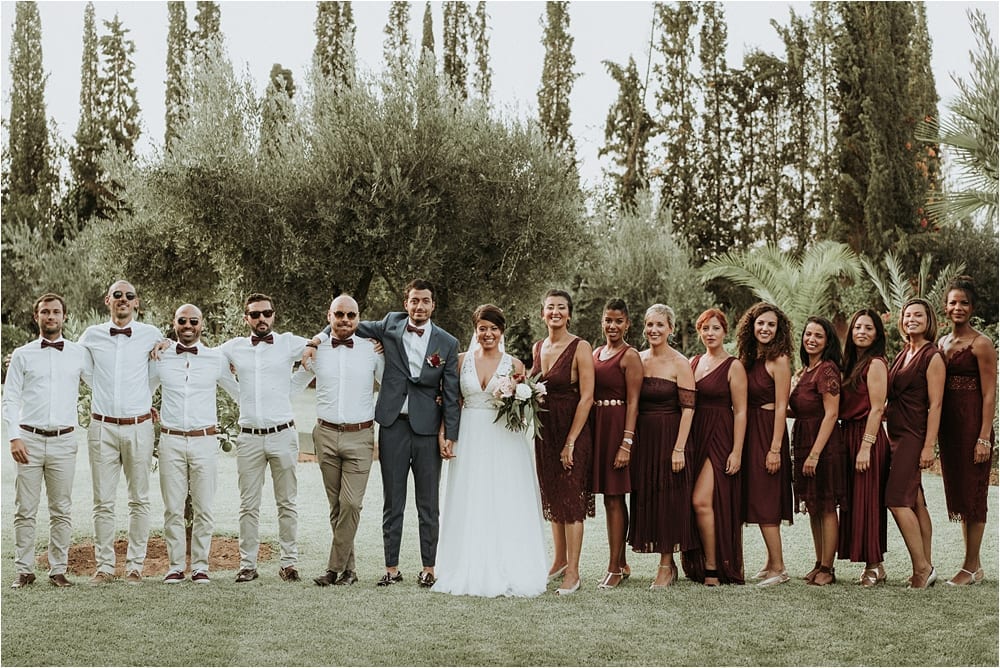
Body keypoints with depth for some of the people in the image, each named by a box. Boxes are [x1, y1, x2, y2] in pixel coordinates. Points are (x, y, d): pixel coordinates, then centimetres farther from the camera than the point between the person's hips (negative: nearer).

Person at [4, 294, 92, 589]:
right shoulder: (22, 355, 7)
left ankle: (58, 569, 9)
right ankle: (24, 570, 6)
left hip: (63, 442, 1)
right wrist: (14, 437, -6)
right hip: (29, 440, -1)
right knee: (25, 510, 0)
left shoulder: (79, 354, 9)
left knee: (61, 510, 3)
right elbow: (10, 398, 5)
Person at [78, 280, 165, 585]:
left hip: (139, 427, 0)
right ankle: (104, 566, 7)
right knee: (103, 501, 2)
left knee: (139, 500, 4)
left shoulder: (150, 335, 3)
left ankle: (135, 565, 10)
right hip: (102, 427, 0)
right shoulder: (92, 336, 5)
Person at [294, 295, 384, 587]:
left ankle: (335, 568, -3)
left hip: (360, 436, -2)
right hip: (326, 435, 2)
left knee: (351, 503, -11)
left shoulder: (372, 350, 2)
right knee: (336, 505, 7)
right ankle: (348, 567, 15)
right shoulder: (316, 350, 7)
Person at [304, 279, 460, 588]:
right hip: (393, 425, 1)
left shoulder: (447, 343, 1)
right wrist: (315, 341, -1)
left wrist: (450, 436, -3)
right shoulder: (391, 325, 4)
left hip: (428, 428, -1)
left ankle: (428, 568, 13)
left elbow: (451, 393, 1)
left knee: (428, 504, 5)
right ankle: (391, 568, 13)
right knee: (392, 501, 6)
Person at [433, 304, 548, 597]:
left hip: (504, 441, -1)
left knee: (505, 507, -1)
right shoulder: (462, 361, 6)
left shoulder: (514, 365, 4)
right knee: (470, 507, 2)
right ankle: (470, 572, 9)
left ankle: (507, 573, 5)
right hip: (470, 440, 1)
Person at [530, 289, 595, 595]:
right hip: (544, 430, 6)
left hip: (571, 431, -6)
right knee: (552, 497, 13)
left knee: (570, 499, -3)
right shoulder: (537, 348, 8)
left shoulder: (580, 348, -11)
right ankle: (559, 559, 26)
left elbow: (586, 397, -15)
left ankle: (572, 572, 2)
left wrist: (570, 441, -17)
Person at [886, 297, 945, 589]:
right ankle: (925, 568, 13)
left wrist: (928, 446, -18)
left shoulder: (932, 357, -9)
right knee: (915, 501, 9)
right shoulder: (903, 355, 15)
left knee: (897, 499, -14)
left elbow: (935, 405, -14)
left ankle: (922, 567, -9)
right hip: (897, 434, 8)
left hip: (914, 436, -8)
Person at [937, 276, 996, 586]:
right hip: (948, 426, 7)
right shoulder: (942, 343, 12)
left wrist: (984, 437, -18)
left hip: (972, 424, -7)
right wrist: (934, 433, 11)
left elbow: (989, 394, -12)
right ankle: (974, 563, 21)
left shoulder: (981, 344, -9)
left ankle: (971, 567, 4)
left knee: (972, 493, -2)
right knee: (958, 493, 11)